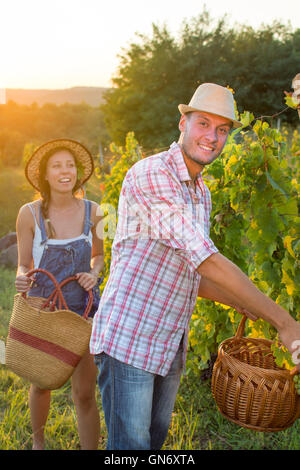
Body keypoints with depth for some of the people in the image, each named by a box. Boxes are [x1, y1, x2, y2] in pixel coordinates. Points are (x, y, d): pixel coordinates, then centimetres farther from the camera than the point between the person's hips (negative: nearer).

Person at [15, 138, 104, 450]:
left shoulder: (91, 211, -5)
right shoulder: (29, 214, -11)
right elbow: (23, 265, -2)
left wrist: (93, 274, -12)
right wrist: (21, 280, -23)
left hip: (84, 308, 0)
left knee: (85, 393, -1)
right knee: (41, 384, 20)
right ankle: (38, 440, 49)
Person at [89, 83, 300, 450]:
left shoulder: (201, 194, 13)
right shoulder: (150, 174, -17)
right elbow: (206, 260, -25)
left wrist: (244, 304, 10)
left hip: (169, 347, 9)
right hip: (127, 340, -8)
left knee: (155, 438, 20)